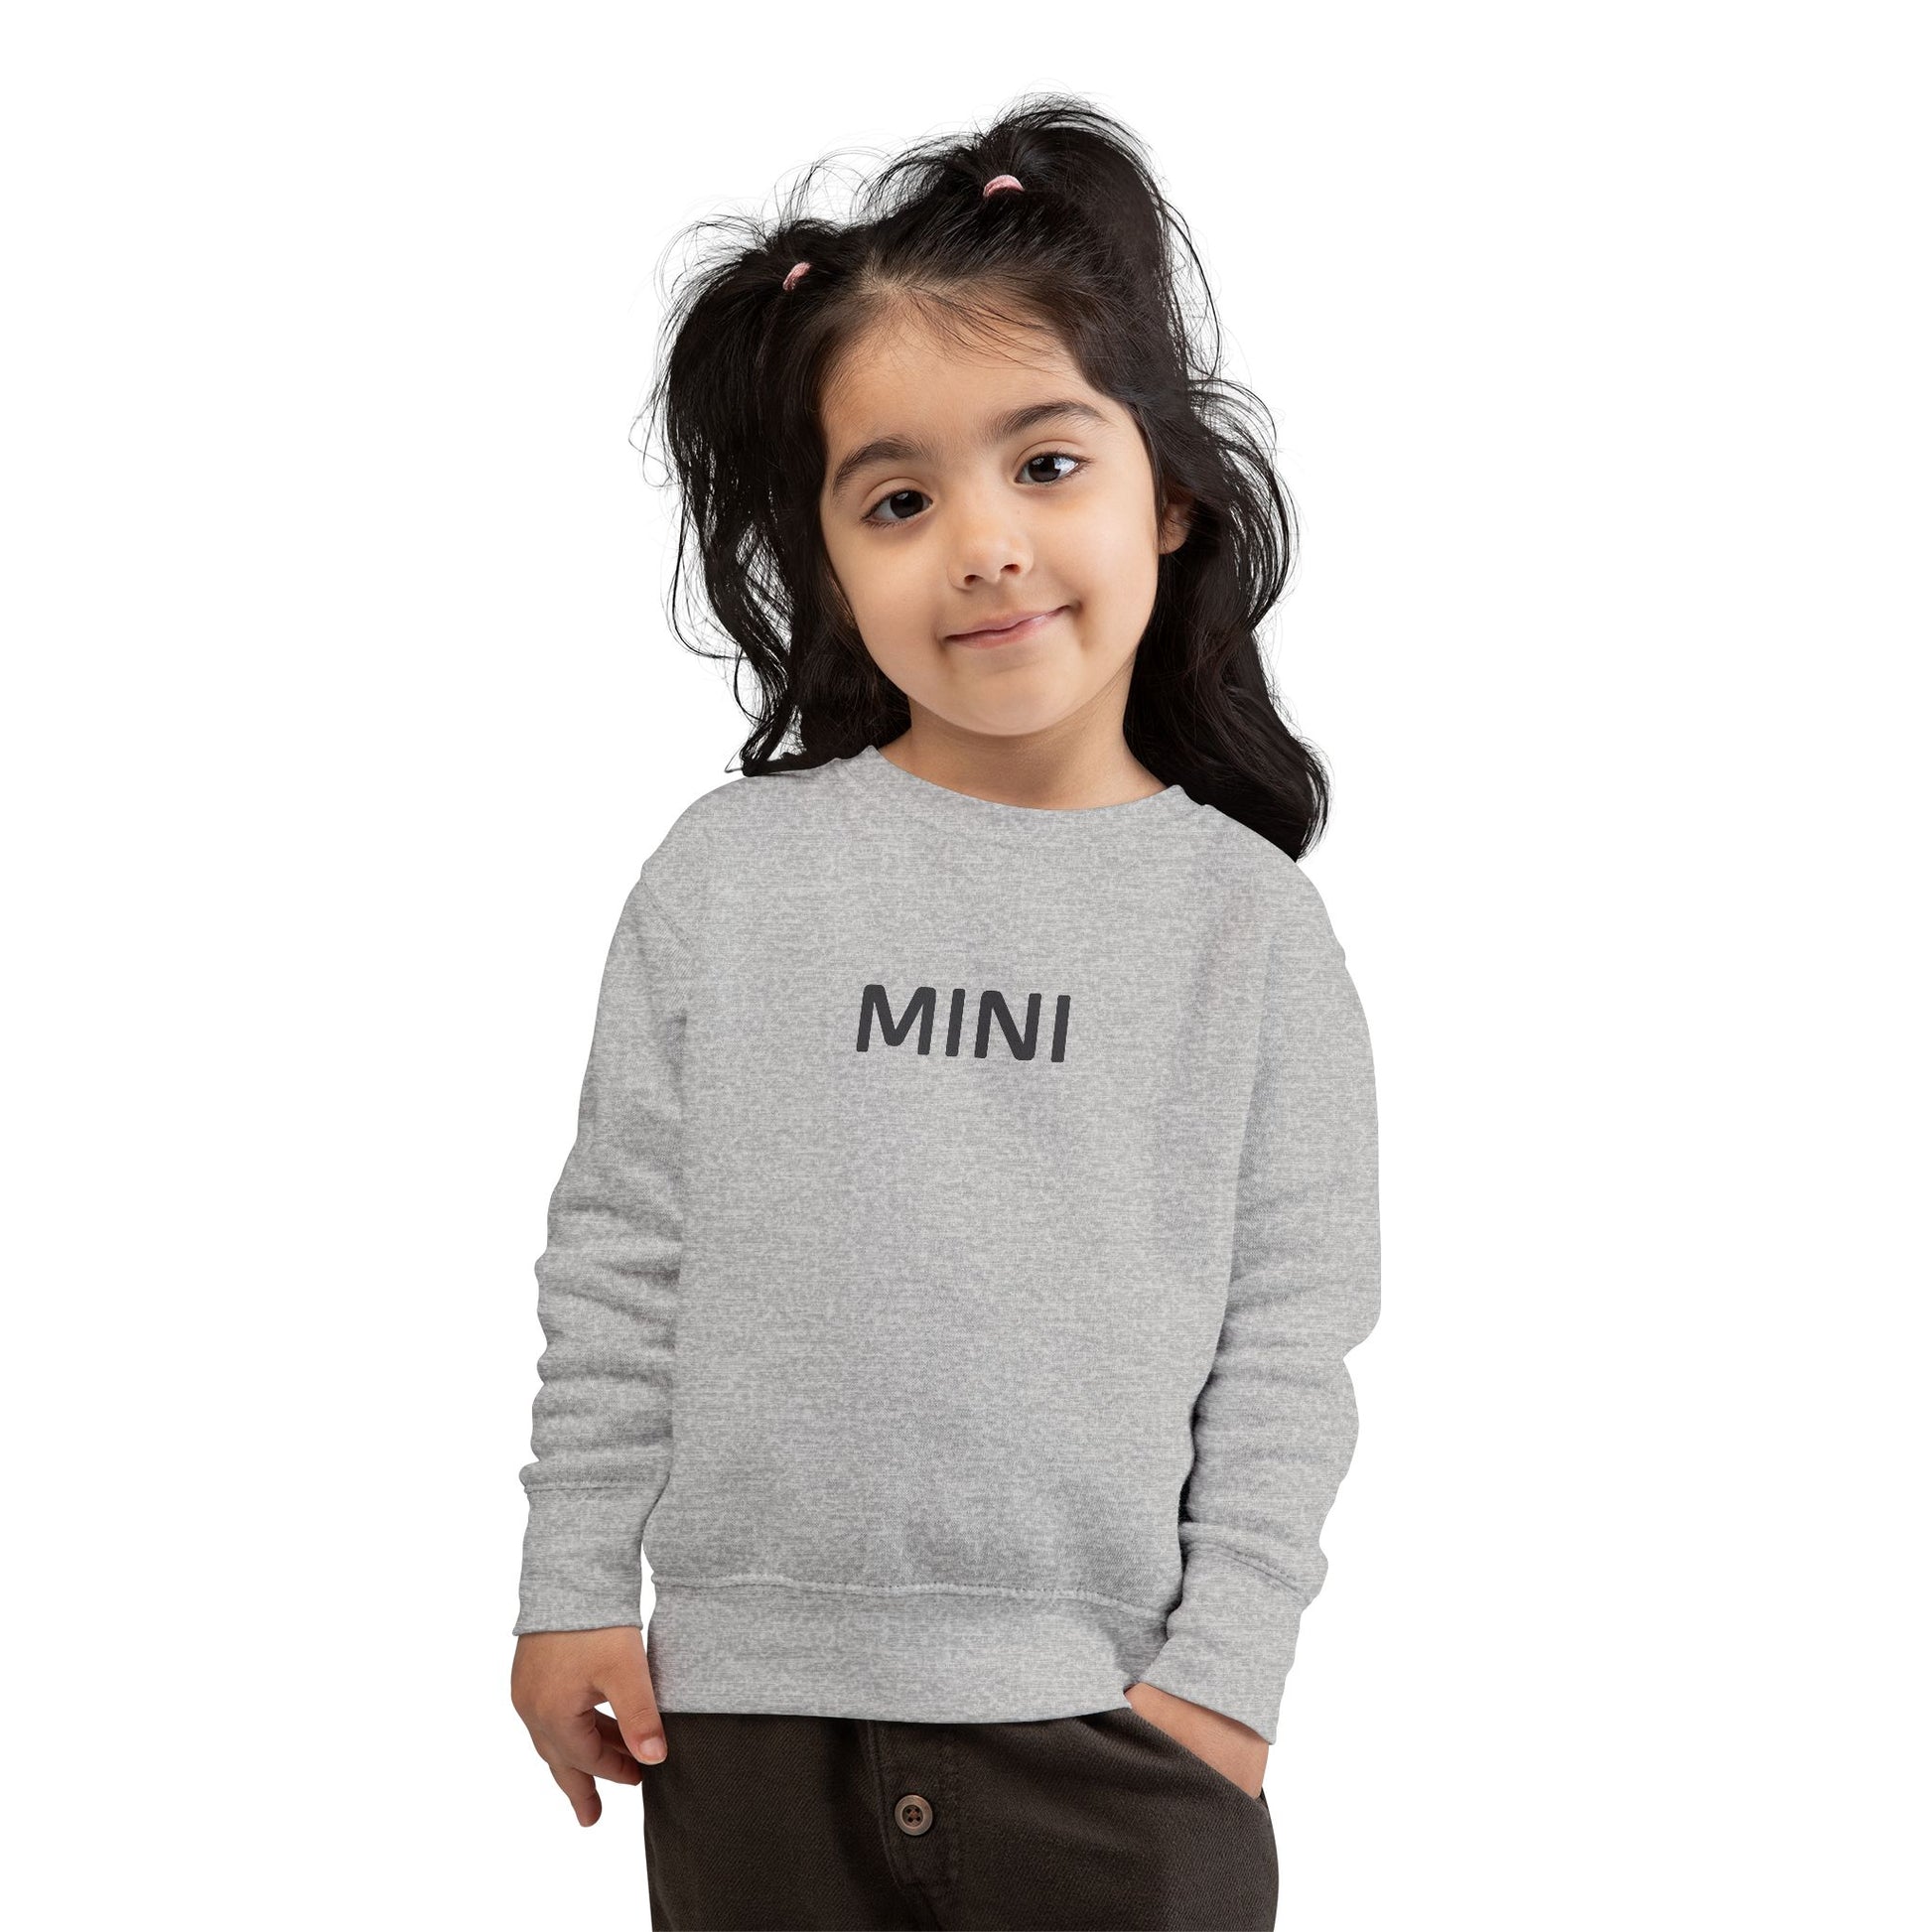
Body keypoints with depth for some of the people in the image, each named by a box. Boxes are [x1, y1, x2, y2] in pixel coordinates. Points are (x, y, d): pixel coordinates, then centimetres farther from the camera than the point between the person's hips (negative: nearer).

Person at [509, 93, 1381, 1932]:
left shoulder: (1249, 916, -1)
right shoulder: (728, 876, -1)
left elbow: (1292, 1340, 0)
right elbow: (618, 1258, 4)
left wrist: (1224, 1668, -3)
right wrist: (573, 1585, 4)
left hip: (1114, 1722, 0)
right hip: (752, 1707, 1)